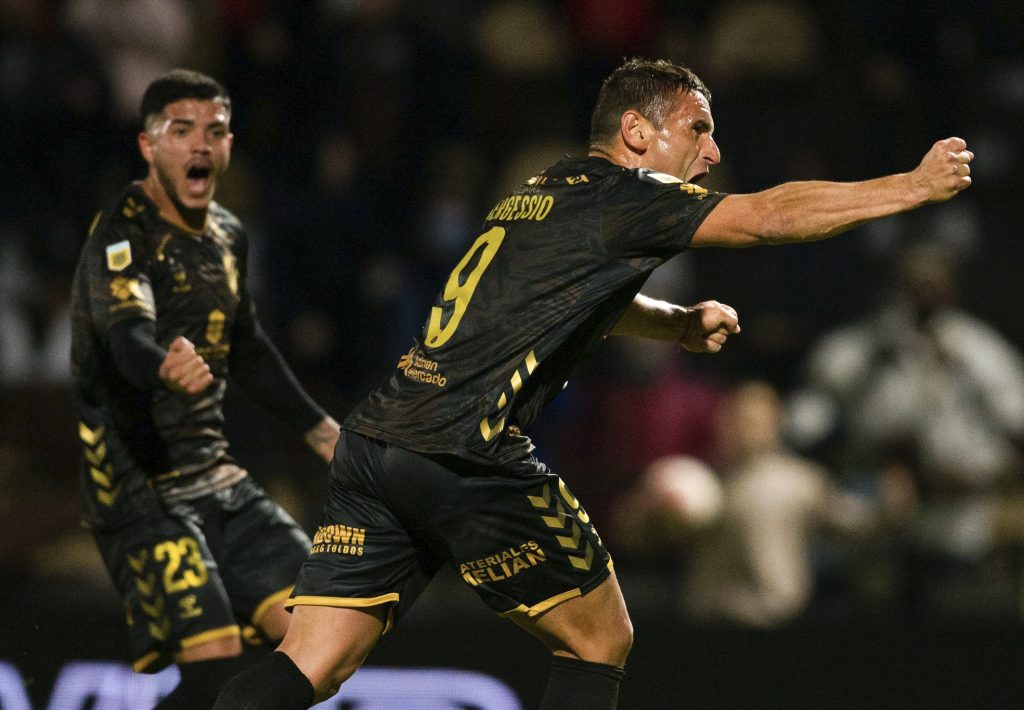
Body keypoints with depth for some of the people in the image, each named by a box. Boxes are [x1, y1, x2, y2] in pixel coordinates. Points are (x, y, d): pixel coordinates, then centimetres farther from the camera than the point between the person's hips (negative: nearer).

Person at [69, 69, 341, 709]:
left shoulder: (227, 236, 10)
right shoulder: (122, 236, -15)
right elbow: (127, 337, -35)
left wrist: (321, 429, 30)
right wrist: (167, 369, -57)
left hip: (215, 475, 8)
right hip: (137, 483, -8)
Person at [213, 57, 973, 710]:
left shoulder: (541, 196, 25)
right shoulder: (618, 194, 0)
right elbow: (770, 216, -6)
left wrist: (682, 323, 32)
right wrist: (916, 186, 1)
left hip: (375, 440, 8)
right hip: (467, 455, -8)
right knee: (600, 639, 9)